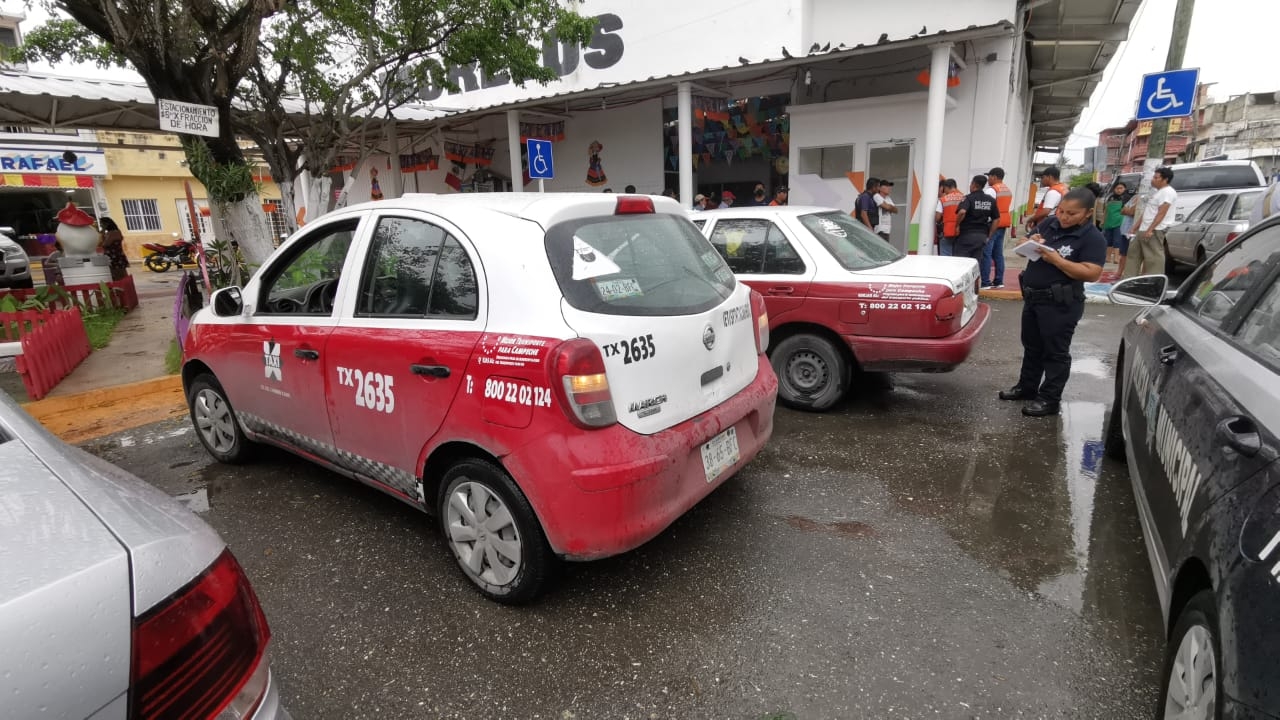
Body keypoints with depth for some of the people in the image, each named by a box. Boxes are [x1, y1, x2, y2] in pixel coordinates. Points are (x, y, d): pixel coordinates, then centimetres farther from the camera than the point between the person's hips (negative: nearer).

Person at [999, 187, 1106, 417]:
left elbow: (1092, 274, -22)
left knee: (1055, 352, 2)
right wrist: (1032, 242, -9)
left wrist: (1057, 260, -26)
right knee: (1032, 347, 19)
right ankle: (1027, 387, 33)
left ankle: (1049, 399, 9)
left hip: (1060, 304, -7)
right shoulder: (1050, 223, 5)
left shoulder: (1093, 238, -14)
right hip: (1032, 297, 7)